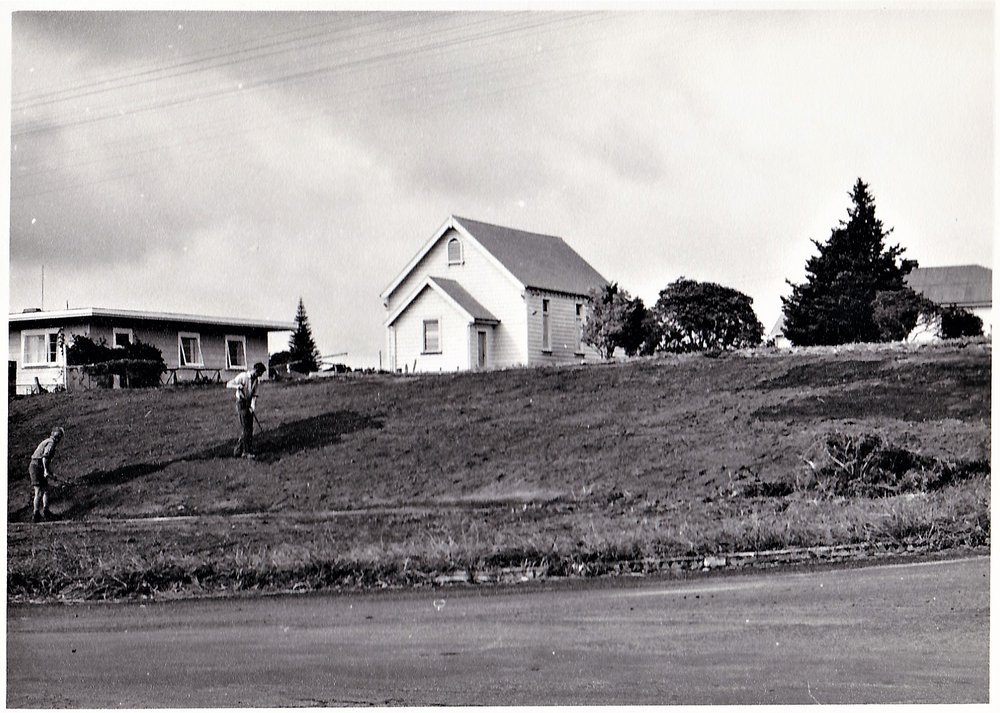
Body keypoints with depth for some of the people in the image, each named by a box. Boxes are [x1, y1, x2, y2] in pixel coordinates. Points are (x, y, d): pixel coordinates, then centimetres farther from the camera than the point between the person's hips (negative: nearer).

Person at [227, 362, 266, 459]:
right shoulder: (242, 376, -13)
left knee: (249, 428, 7)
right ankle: (247, 452, -9)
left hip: (249, 404, 7)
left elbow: (254, 395, 5)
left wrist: (253, 406, -10)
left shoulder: (255, 380, 6)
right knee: (245, 428, -11)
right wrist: (237, 386, -33)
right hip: (241, 403, -7)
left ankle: (238, 450, 17)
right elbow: (228, 384, -13)